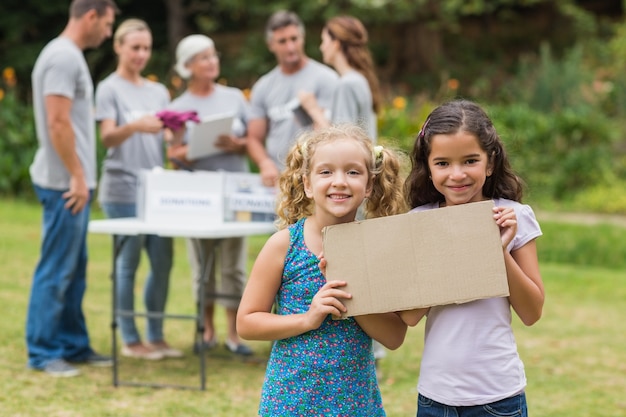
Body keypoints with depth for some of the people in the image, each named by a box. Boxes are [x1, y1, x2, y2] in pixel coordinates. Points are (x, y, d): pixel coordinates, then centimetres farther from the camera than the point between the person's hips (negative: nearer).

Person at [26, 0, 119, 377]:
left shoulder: (70, 55, 17)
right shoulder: (63, 57, -15)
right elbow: (58, 124, -21)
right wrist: (77, 176, -18)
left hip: (73, 181, 10)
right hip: (65, 183, -10)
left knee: (74, 271, 14)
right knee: (56, 270, -5)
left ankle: (73, 345, 21)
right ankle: (42, 352, 1)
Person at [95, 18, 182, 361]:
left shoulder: (158, 91, 16)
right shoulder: (109, 88, -1)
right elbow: (108, 138, -12)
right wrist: (134, 127, -32)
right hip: (123, 189, -6)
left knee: (163, 262, 4)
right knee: (128, 264, -2)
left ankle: (156, 337, 14)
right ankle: (130, 340, 5)